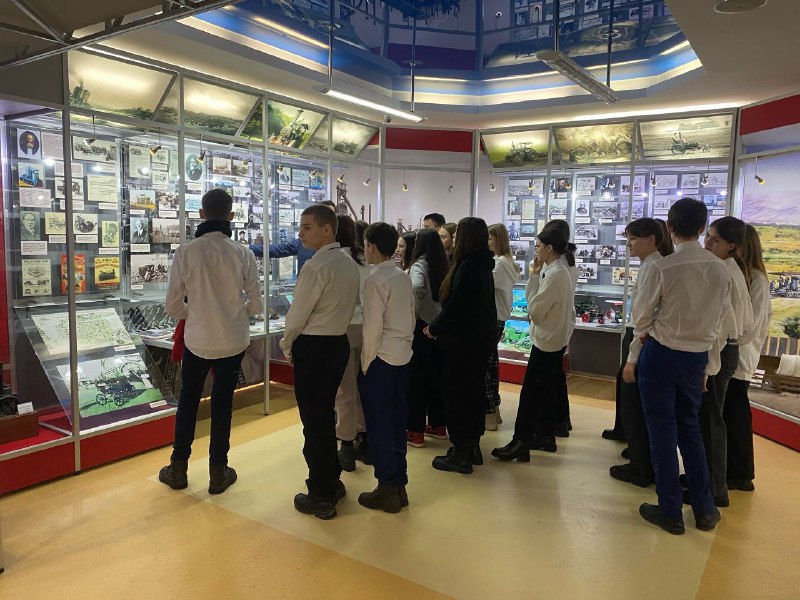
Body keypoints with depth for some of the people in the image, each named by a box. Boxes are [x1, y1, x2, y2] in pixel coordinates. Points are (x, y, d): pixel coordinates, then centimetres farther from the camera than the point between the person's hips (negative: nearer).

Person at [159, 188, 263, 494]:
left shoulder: (186, 251, -13)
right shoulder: (243, 254, -11)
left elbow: (173, 305, -9)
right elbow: (256, 305, -5)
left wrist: (193, 314, 12)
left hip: (197, 340, 0)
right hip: (233, 341, 0)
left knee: (187, 402, 19)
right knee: (222, 404, 13)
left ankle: (178, 468, 29)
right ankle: (218, 472, 23)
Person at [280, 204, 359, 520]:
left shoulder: (316, 267, -19)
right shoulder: (350, 264, 6)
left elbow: (298, 314, -15)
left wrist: (287, 345, 4)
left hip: (314, 348, -8)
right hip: (339, 342, 8)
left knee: (314, 420, 2)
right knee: (326, 414, 20)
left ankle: (321, 496, 13)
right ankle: (331, 481, 33)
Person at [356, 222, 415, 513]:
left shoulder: (375, 279, -14)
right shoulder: (403, 277, 8)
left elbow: (373, 326, -16)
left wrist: (366, 364, -8)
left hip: (380, 359, -7)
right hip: (402, 357, 7)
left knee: (379, 424, 4)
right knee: (396, 422, 14)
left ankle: (387, 490, 13)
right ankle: (399, 485, 23)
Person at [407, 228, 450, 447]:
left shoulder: (419, 265, -10)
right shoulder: (444, 266, 7)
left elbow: (416, 288, -29)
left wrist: (414, 312, -15)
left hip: (422, 326, -6)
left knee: (417, 378, 3)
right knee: (436, 376, 15)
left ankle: (416, 431, 9)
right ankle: (438, 425, 26)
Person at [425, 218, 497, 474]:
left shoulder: (467, 267, -20)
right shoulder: (482, 265, 9)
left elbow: (454, 307, -21)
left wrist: (433, 329, -6)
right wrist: (439, 326, 13)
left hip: (463, 341, -9)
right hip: (481, 339, 10)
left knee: (456, 394, 0)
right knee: (473, 392, 16)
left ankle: (461, 455, 8)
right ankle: (472, 447, 28)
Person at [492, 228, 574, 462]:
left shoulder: (554, 274, -20)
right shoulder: (561, 271, 11)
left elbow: (535, 309, -19)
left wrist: (534, 277, -5)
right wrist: (536, 276, 0)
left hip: (547, 340, -10)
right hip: (556, 338, 10)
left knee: (530, 391, -7)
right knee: (547, 388, 16)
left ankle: (520, 443, -3)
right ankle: (546, 436, 26)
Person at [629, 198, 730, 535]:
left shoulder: (662, 268, -17)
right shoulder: (721, 270, -2)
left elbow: (641, 318, -8)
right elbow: (719, 320, 6)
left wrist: (643, 339, 12)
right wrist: (705, 355, 17)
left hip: (661, 355, -5)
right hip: (699, 357, 5)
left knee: (663, 431, 6)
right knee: (689, 427, 20)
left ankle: (670, 511, 17)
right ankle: (704, 508, 27)